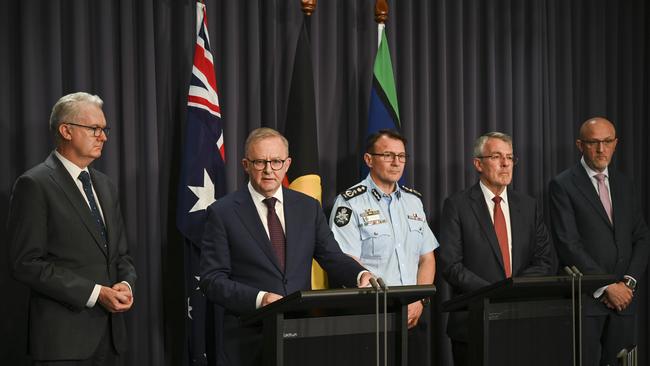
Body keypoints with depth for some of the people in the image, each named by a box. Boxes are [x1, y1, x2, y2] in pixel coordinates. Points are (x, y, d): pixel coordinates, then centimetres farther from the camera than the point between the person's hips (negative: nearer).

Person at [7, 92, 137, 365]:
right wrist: (95, 293, -17)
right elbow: (27, 263, -13)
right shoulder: (35, 185, -7)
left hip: (110, 332, 7)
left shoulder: (105, 186, 16)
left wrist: (126, 284, -2)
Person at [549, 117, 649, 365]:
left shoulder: (624, 184, 15)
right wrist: (607, 287, -12)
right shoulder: (563, 185, -3)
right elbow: (568, 244, -10)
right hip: (585, 299, -5)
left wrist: (628, 283, -3)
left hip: (623, 298, 5)